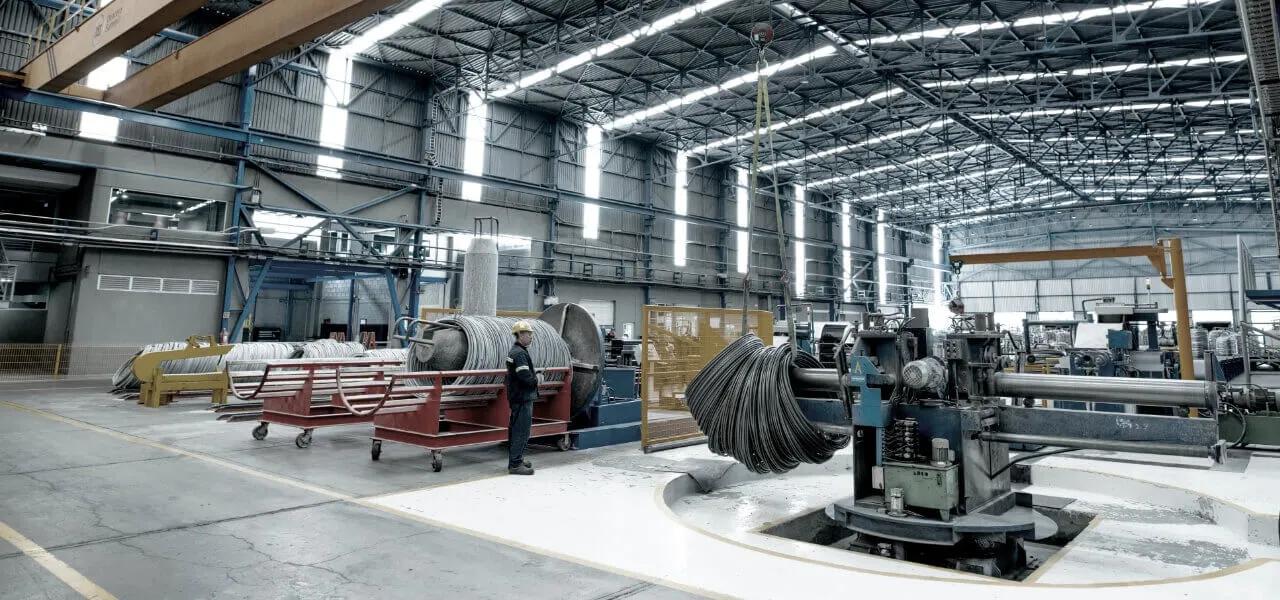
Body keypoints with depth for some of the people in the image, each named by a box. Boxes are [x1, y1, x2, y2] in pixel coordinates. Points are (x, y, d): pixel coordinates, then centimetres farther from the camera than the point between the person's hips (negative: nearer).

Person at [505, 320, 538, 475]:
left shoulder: (515, 351, 16)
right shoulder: (519, 353, -18)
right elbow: (526, 376, -25)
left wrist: (535, 375, 4)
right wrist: (537, 379, -6)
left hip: (518, 397, 11)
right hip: (522, 398, -11)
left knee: (516, 430, 17)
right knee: (522, 431, -8)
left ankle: (516, 459, 28)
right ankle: (515, 464, -5)